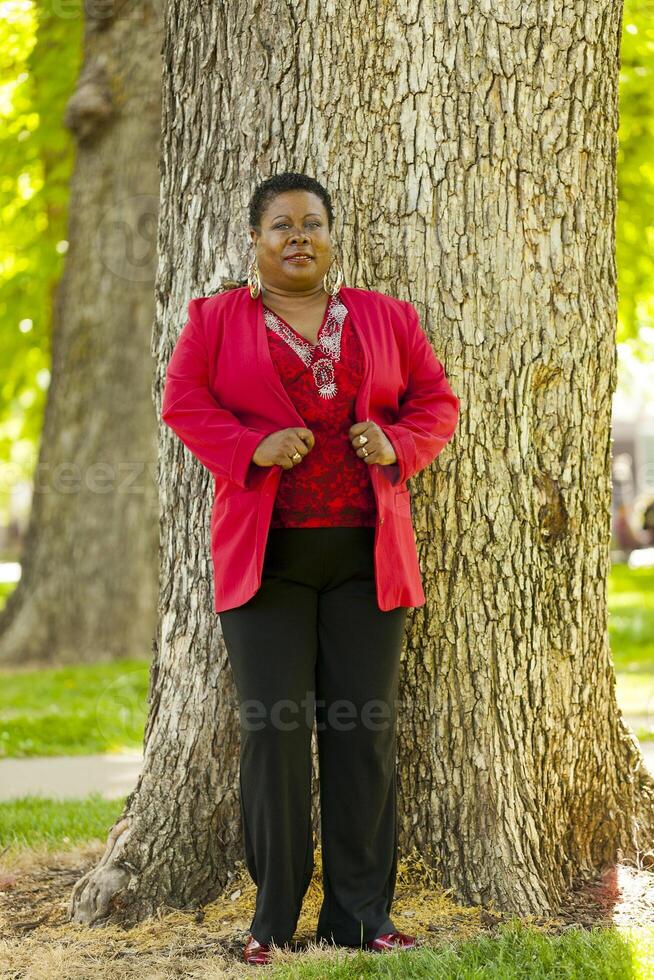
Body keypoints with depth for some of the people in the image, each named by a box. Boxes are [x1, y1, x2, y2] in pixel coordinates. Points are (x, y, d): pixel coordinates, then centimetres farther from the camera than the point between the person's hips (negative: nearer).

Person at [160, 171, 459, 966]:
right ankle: (273, 915, 5)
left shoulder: (386, 317, 13)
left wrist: (397, 444, -7)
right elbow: (182, 399, 1)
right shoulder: (216, 318, 9)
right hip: (264, 553, -2)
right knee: (274, 728, -4)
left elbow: (437, 401, 13)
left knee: (366, 729, 0)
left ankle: (359, 913, 7)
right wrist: (253, 445, -14)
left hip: (366, 554, 2)